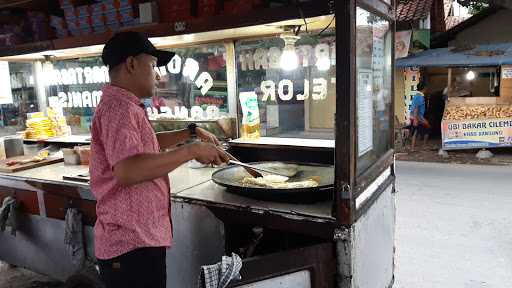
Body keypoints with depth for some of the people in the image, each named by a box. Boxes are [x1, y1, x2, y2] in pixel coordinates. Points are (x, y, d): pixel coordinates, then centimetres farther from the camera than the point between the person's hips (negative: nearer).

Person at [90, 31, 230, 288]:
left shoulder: (124, 106, 15)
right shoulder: (118, 106, -19)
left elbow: (146, 144, 31)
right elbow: (127, 171, -34)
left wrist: (191, 133, 21)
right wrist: (192, 150, -26)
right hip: (132, 245, -10)